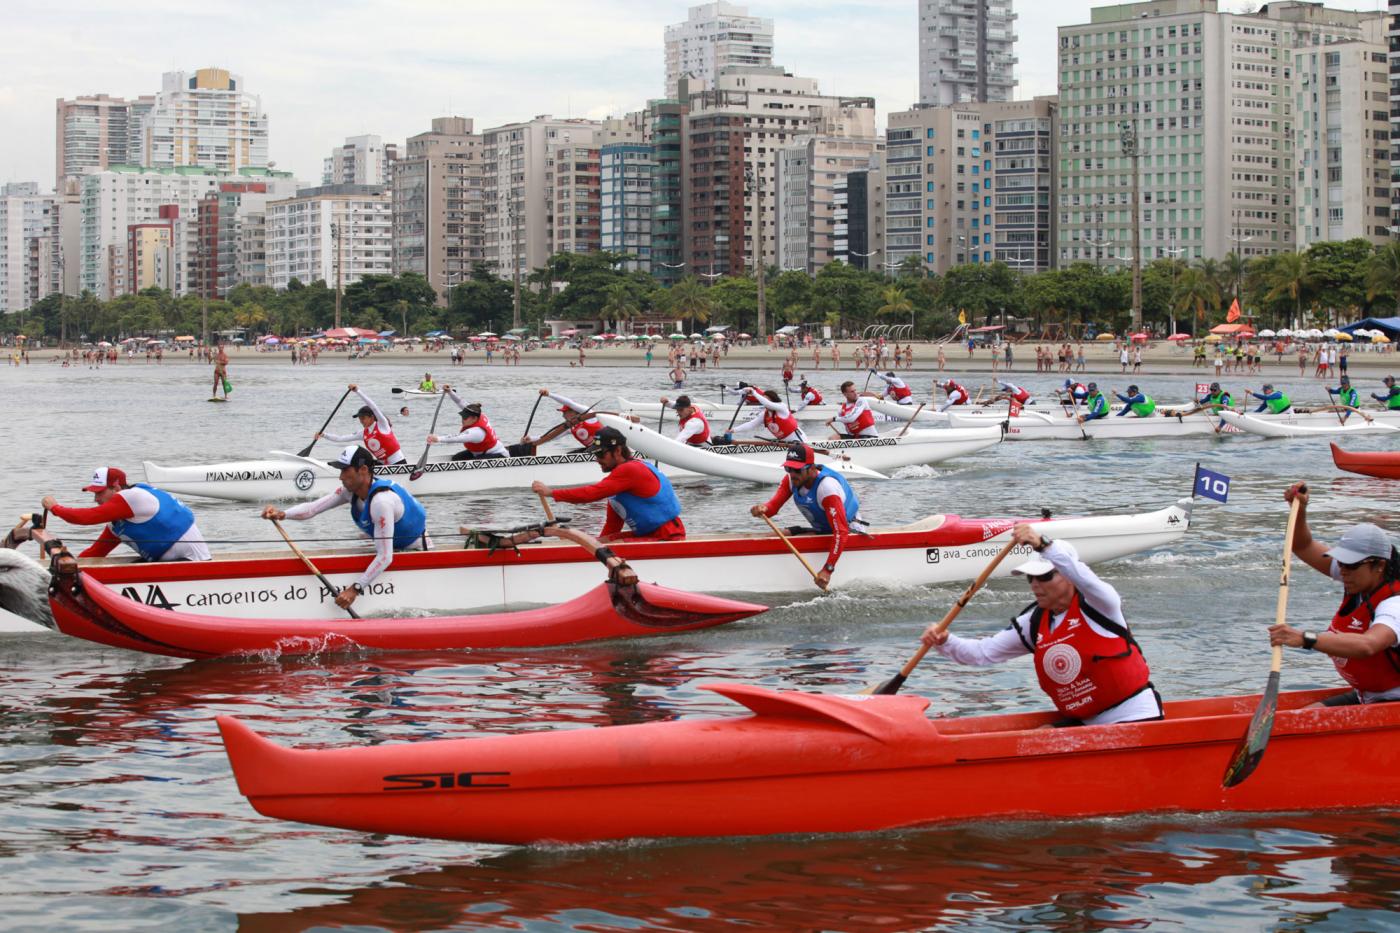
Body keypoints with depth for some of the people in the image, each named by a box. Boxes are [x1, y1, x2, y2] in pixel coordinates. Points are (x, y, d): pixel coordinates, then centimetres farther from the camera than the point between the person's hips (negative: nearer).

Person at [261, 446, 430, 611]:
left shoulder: (381, 500, -35)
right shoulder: (351, 490, -9)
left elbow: (385, 558, -37)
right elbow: (312, 508, -14)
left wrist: (355, 589, -40)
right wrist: (282, 514, -33)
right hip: (394, 549, 8)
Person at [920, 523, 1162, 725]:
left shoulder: (1096, 603, -11)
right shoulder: (1033, 623, 5)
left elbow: (1084, 577, -35)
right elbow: (983, 652, 3)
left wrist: (1042, 544, -49)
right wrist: (944, 642, -16)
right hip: (1083, 721, 6)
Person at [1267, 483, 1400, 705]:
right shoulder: (1358, 579, 2)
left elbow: (1367, 645, -46)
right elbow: (1303, 546, 12)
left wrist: (1305, 639, -55)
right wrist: (1300, 510, -8)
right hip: (1362, 696, 9)